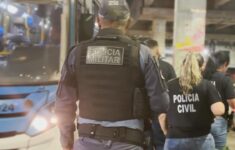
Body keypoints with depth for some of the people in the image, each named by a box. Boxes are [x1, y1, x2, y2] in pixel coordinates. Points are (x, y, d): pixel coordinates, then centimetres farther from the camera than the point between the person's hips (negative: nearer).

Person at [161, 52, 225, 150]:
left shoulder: (169, 86, 0)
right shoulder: (206, 85, -4)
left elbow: (161, 115, 1)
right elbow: (219, 110, -14)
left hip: (174, 140, 1)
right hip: (201, 139, 0)